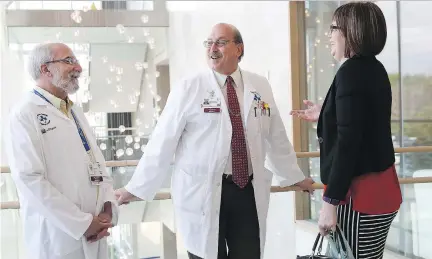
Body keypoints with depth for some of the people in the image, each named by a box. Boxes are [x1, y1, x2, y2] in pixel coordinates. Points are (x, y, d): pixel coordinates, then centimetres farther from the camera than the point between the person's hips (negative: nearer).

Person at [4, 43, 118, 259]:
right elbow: (30, 179, -19)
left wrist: (108, 207, -5)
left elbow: (97, 162, 12)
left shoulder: (75, 111, 14)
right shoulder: (25, 114, -11)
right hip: (58, 236, -7)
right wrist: (83, 223, -17)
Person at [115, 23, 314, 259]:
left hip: (249, 191, 3)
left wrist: (294, 176, 22)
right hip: (202, 193, -3)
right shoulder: (188, 89, -4)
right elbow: (162, 142, -5)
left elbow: (276, 138, 16)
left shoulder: (260, 87, 7)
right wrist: (136, 188, -4)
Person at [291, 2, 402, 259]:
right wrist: (323, 116, 27)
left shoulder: (351, 71, -16)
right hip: (380, 187, 10)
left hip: (360, 192, -10)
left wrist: (330, 201, -20)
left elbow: (347, 141, -22)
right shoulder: (374, 69, 12)